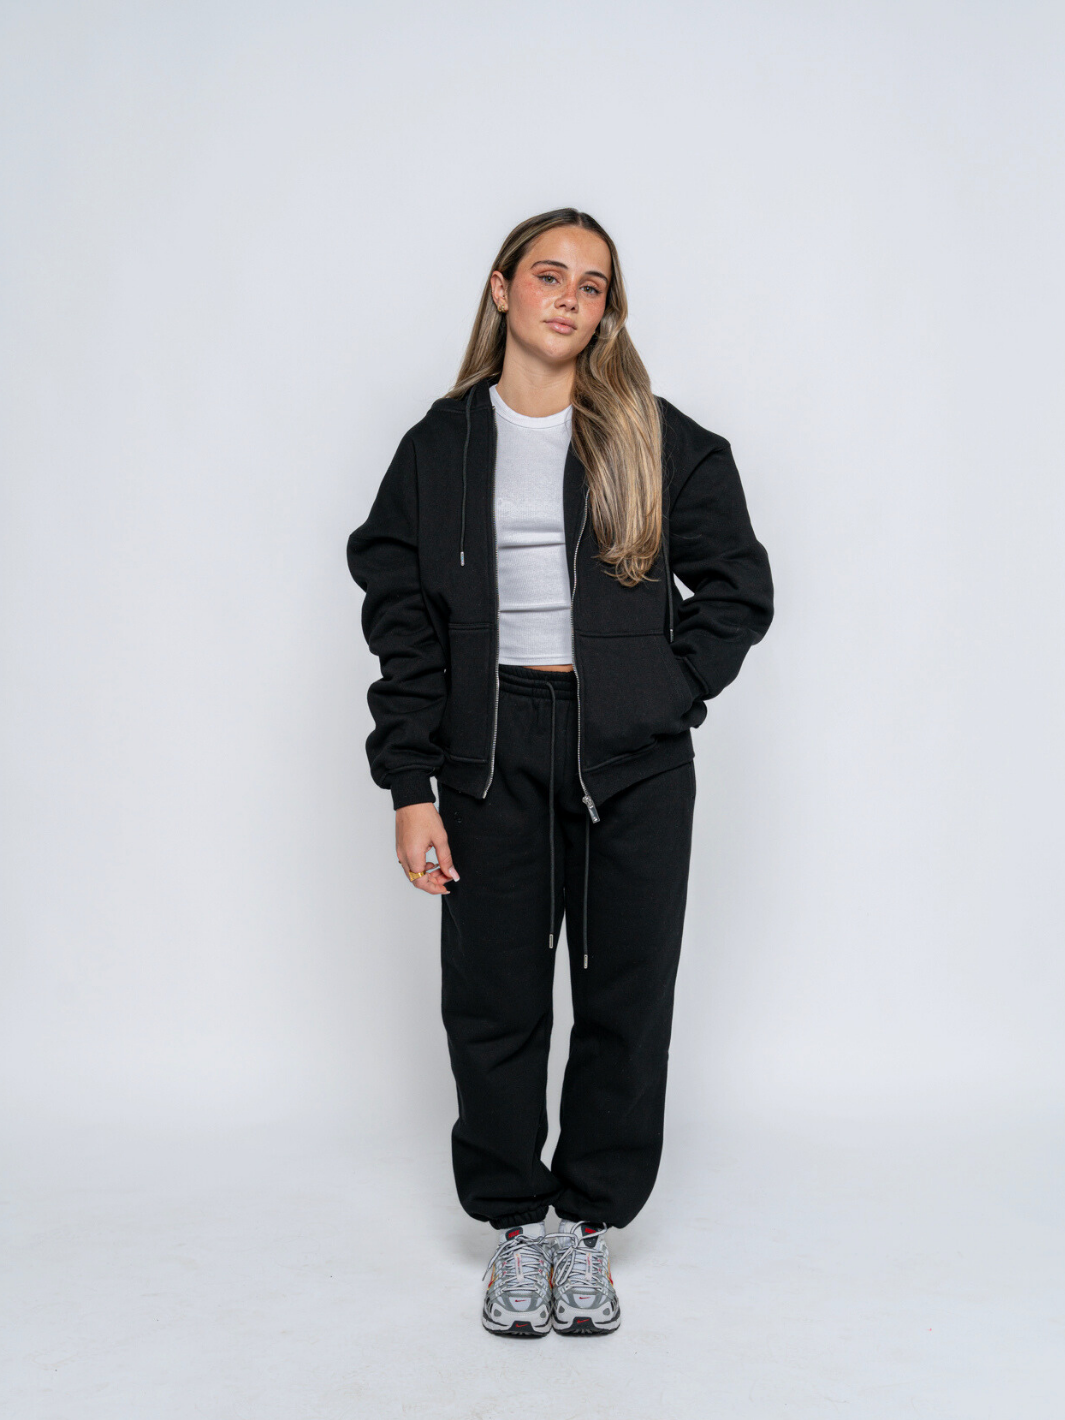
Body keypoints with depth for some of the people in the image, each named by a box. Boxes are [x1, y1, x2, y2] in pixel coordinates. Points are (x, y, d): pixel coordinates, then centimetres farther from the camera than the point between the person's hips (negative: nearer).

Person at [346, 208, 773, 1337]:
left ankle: (590, 1224, 25)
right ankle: (514, 1228, 25)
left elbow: (739, 588, 8)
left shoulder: (659, 442, 2)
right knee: (492, 998, 5)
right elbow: (402, 622, 3)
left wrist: (668, 693, -3)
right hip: (491, 747, 1)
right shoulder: (441, 447, 4)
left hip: (635, 759, 0)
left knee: (627, 994, 6)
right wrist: (410, 788, -2)